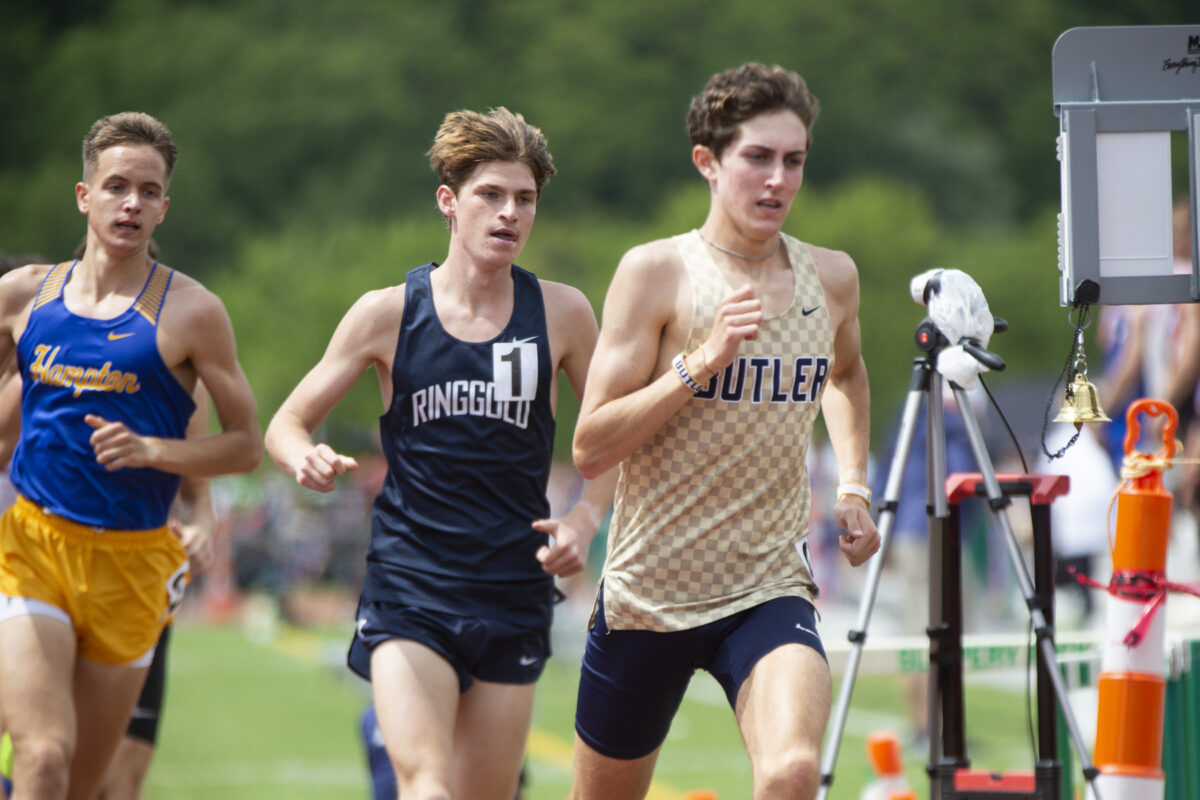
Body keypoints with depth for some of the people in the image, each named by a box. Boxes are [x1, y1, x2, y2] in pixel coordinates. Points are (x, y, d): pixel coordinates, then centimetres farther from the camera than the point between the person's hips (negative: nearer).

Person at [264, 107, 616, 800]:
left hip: (515, 594, 2)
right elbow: (287, 424, 8)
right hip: (409, 588, -2)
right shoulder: (389, 314, 0)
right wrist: (307, 459, -15)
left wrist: (585, 519, -3)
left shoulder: (561, 313, 3)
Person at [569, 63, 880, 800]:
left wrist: (853, 488, 15)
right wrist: (701, 361, -23)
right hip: (650, 593, -2)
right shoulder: (656, 272, -9)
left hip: (771, 590, 2)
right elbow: (590, 449, -14)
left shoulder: (832, 278, 4)